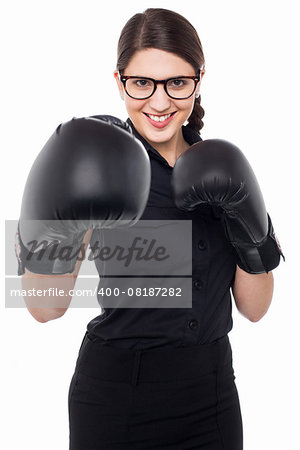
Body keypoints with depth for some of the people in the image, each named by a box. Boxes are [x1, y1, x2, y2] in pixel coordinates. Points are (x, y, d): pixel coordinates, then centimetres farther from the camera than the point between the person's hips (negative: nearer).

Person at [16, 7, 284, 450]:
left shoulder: (218, 170, 1)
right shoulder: (99, 167, -11)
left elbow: (255, 308, 1)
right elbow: (47, 309, -18)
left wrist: (252, 233, -15)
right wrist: (46, 242, -36)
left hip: (213, 392, 4)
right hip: (116, 395, -4)